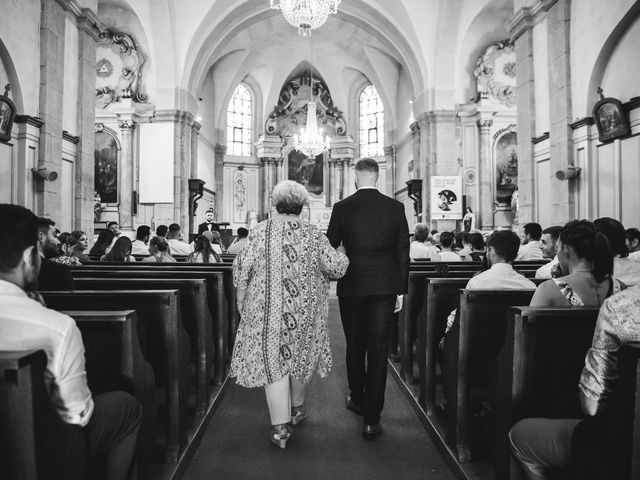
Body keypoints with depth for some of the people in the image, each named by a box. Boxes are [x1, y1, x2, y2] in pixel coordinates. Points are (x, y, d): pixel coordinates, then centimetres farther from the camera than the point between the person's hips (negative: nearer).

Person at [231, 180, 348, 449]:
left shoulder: (260, 232, -5)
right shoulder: (313, 235, -4)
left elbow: (242, 268, -7)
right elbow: (336, 268, -7)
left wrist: (241, 301, 6)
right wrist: (345, 259, 16)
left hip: (267, 309, -2)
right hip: (305, 310, 2)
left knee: (273, 360, 3)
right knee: (300, 355, 20)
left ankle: (280, 428, 1)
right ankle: (296, 409, 38)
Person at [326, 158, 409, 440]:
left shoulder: (342, 208, -4)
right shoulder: (396, 208, -1)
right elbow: (403, 252, 1)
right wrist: (400, 290, 8)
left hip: (351, 287, 0)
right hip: (385, 288, 0)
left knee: (354, 347, 18)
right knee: (378, 350, 5)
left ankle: (358, 399, 36)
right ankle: (372, 419, 10)